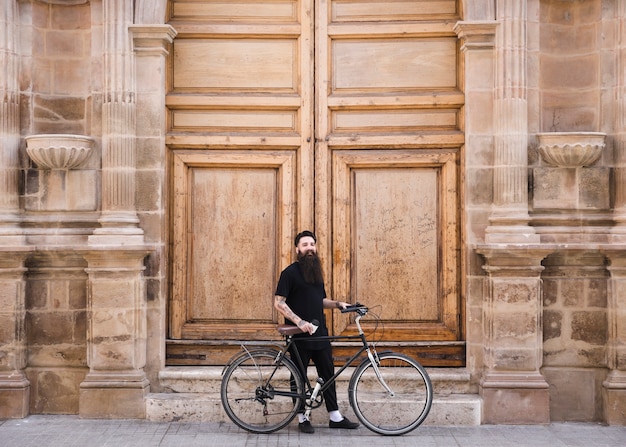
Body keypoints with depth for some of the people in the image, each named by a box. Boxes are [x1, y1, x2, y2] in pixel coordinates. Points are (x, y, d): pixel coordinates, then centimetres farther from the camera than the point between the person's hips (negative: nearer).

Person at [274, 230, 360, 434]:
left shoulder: (316, 272, 14)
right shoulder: (290, 272, -9)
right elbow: (279, 303, -15)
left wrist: (337, 304, 3)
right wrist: (299, 321, -23)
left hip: (319, 333, 7)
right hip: (299, 335, -7)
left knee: (328, 374, 10)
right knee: (299, 377, 5)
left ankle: (335, 417, 18)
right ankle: (302, 418, 16)